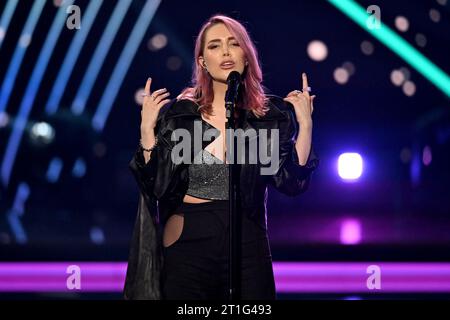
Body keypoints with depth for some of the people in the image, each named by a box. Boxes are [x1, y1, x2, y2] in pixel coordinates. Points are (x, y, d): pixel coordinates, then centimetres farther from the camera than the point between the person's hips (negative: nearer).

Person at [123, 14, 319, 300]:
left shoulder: (272, 114, 3)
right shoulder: (178, 113, 0)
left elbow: (292, 183, -5)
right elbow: (157, 186, -5)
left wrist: (305, 125, -10)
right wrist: (147, 129, -13)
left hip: (248, 244, 1)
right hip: (188, 244, -1)